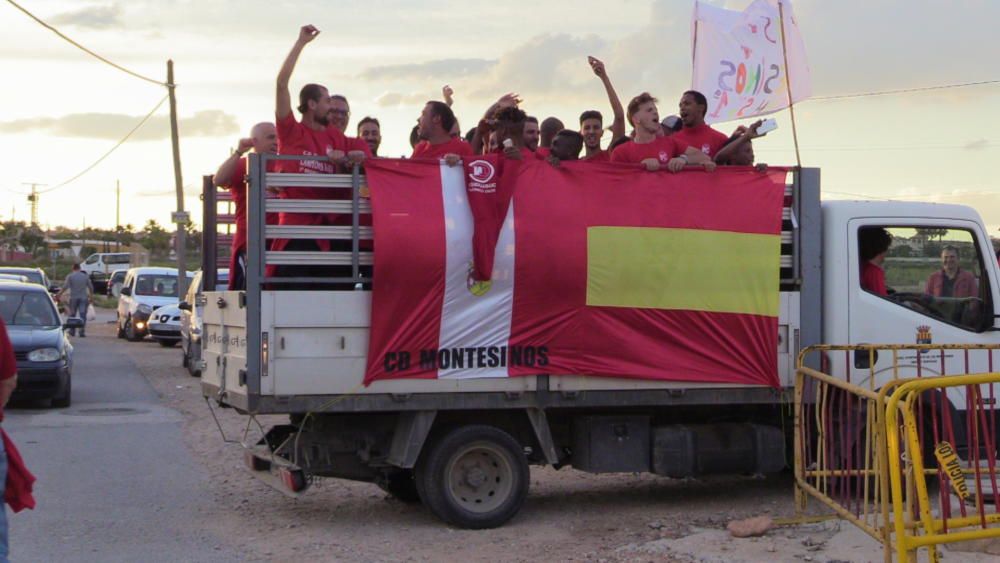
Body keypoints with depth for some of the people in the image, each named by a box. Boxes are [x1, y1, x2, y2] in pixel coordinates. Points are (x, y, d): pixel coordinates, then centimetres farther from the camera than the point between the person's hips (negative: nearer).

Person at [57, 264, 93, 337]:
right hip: (83, 298, 1)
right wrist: (90, 297, 19)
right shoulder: (85, 276, 6)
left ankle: (72, 332, 17)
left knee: (72, 315, 12)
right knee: (83, 315, -2)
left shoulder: (70, 276, -2)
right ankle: (82, 332, -10)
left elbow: (65, 287, -12)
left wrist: (59, 295, -10)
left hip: (73, 298, -1)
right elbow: (91, 287, 8)